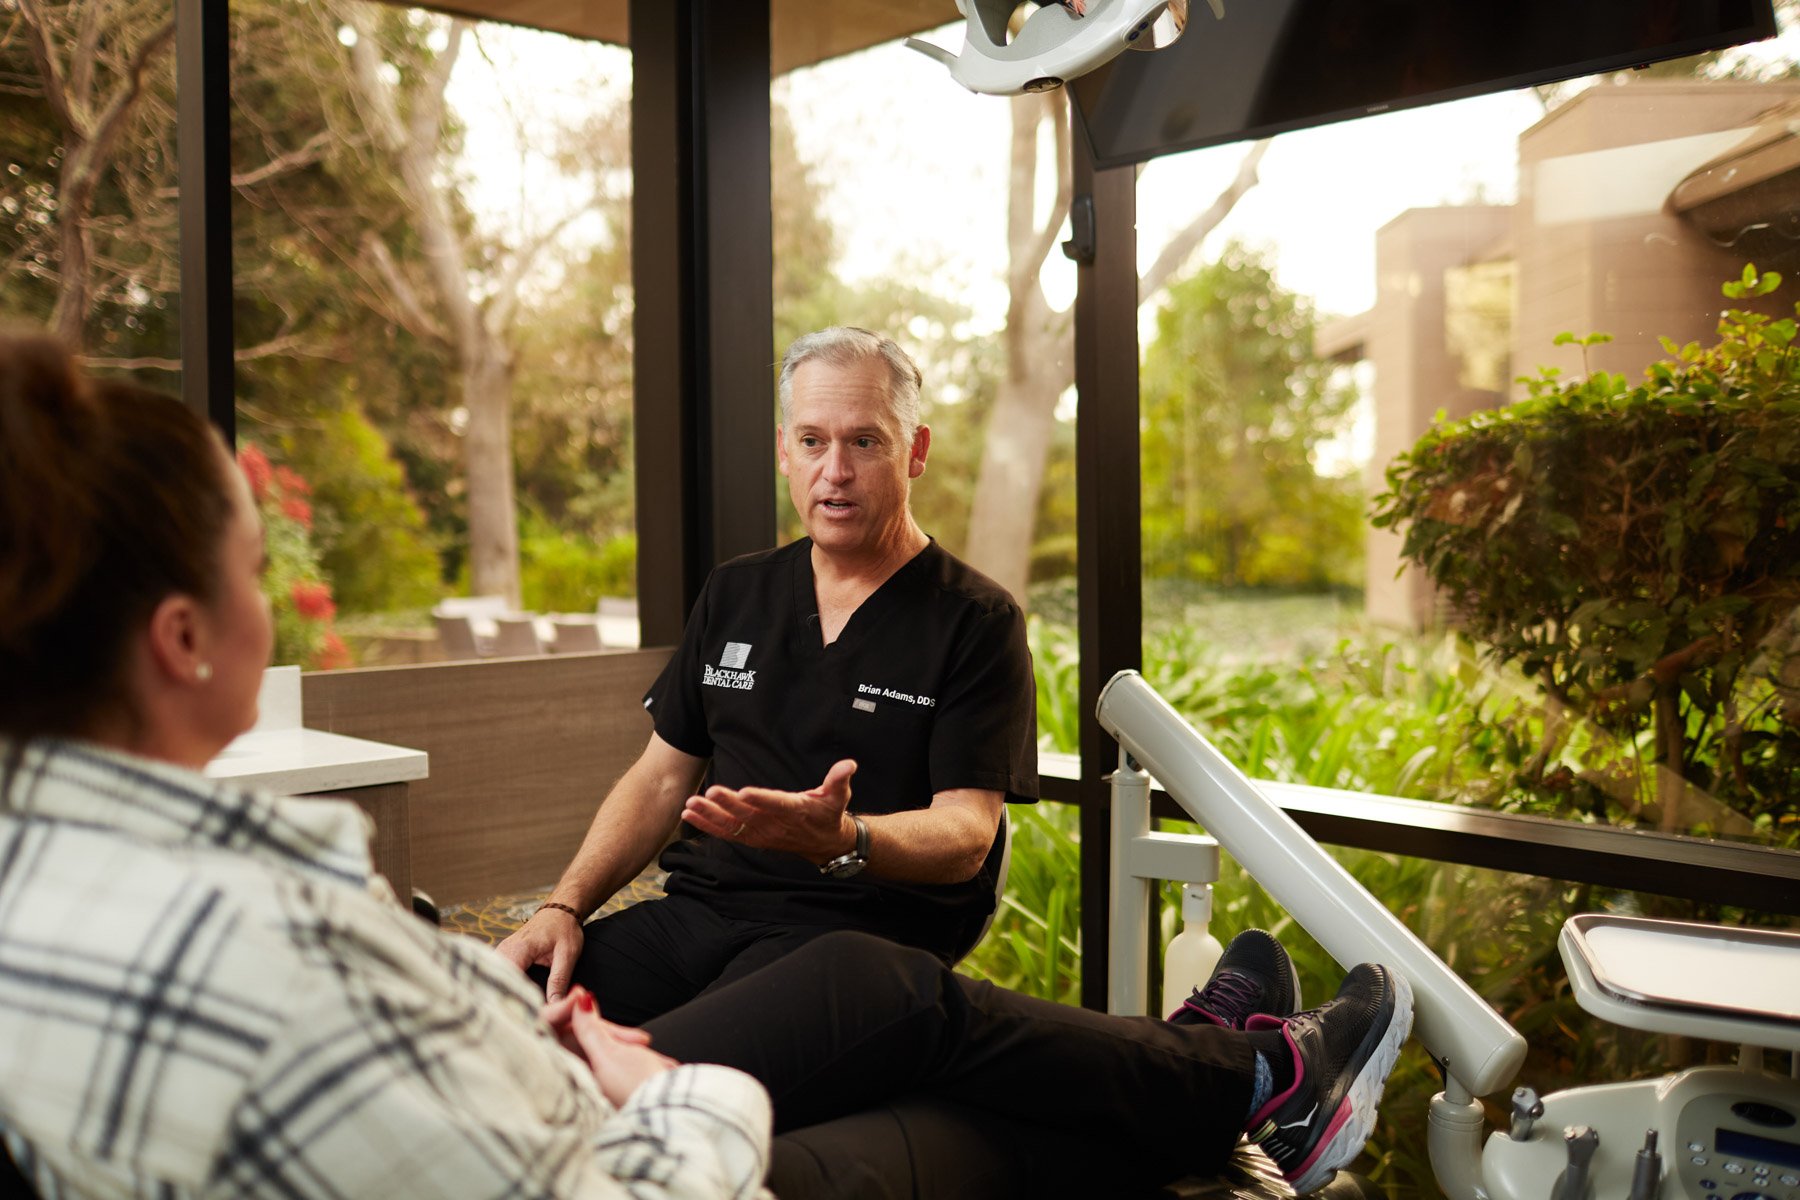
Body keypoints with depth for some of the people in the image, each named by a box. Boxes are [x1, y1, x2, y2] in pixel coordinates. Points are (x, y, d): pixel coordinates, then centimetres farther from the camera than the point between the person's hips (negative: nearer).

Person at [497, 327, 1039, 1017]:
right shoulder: (734, 595, 18)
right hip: (700, 907, 6)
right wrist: (563, 907, 5)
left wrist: (840, 839, -30)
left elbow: (966, 838, -9)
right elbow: (661, 778, 19)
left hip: (863, 929, -5)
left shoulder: (977, 622, 0)